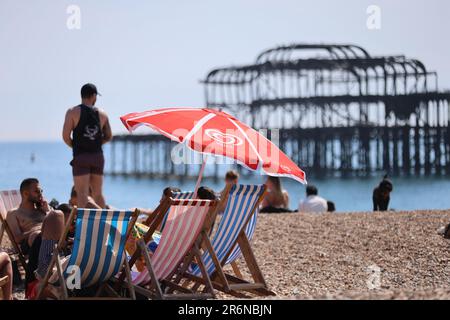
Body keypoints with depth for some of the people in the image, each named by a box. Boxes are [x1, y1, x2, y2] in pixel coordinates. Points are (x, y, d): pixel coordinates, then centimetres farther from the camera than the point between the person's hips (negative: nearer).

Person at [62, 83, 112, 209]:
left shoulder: (73, 112, -4)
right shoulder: (102, 114, 7)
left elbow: (65, 136, -9)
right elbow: (108, 137, 10)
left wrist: (75, 146, 8)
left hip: (81, 156, -4)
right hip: (98, 155, 4)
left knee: (82, 193, -6)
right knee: (98, 193, 13)